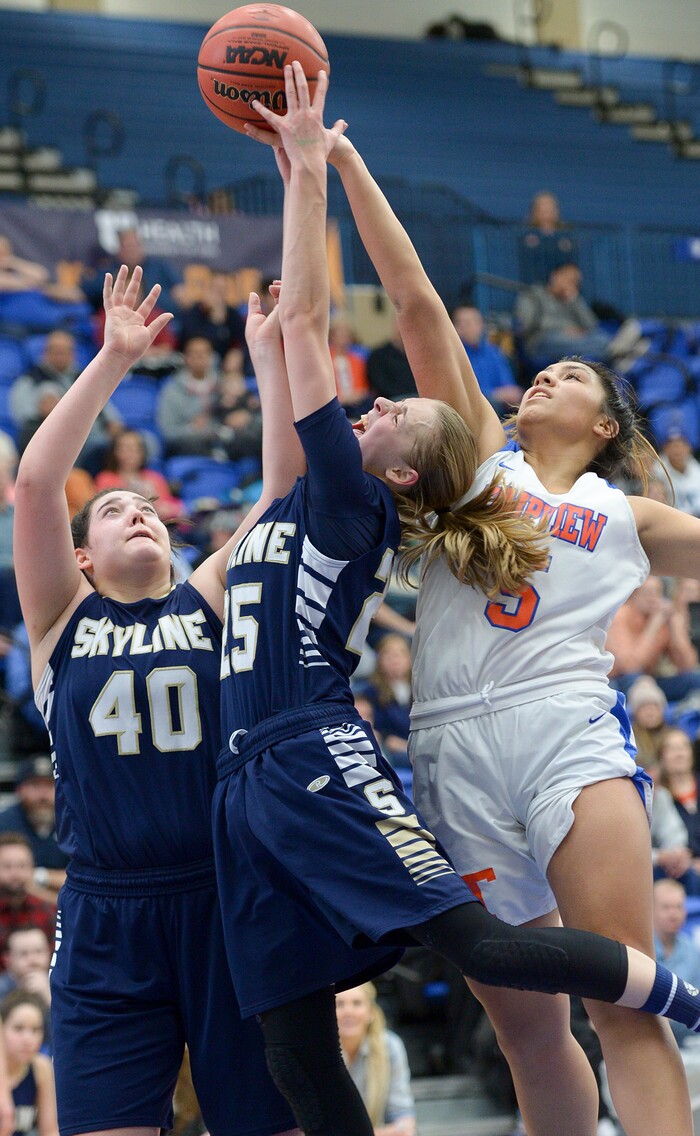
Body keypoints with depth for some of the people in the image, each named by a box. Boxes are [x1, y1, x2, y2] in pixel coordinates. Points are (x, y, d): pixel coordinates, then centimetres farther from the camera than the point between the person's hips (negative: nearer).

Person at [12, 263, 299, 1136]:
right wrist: (114, 359, -5)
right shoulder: (63, 621, 9)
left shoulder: (208, 604, 12)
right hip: (107, 922, -1)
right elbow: (35, 481, -3)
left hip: (227, 901, 1)